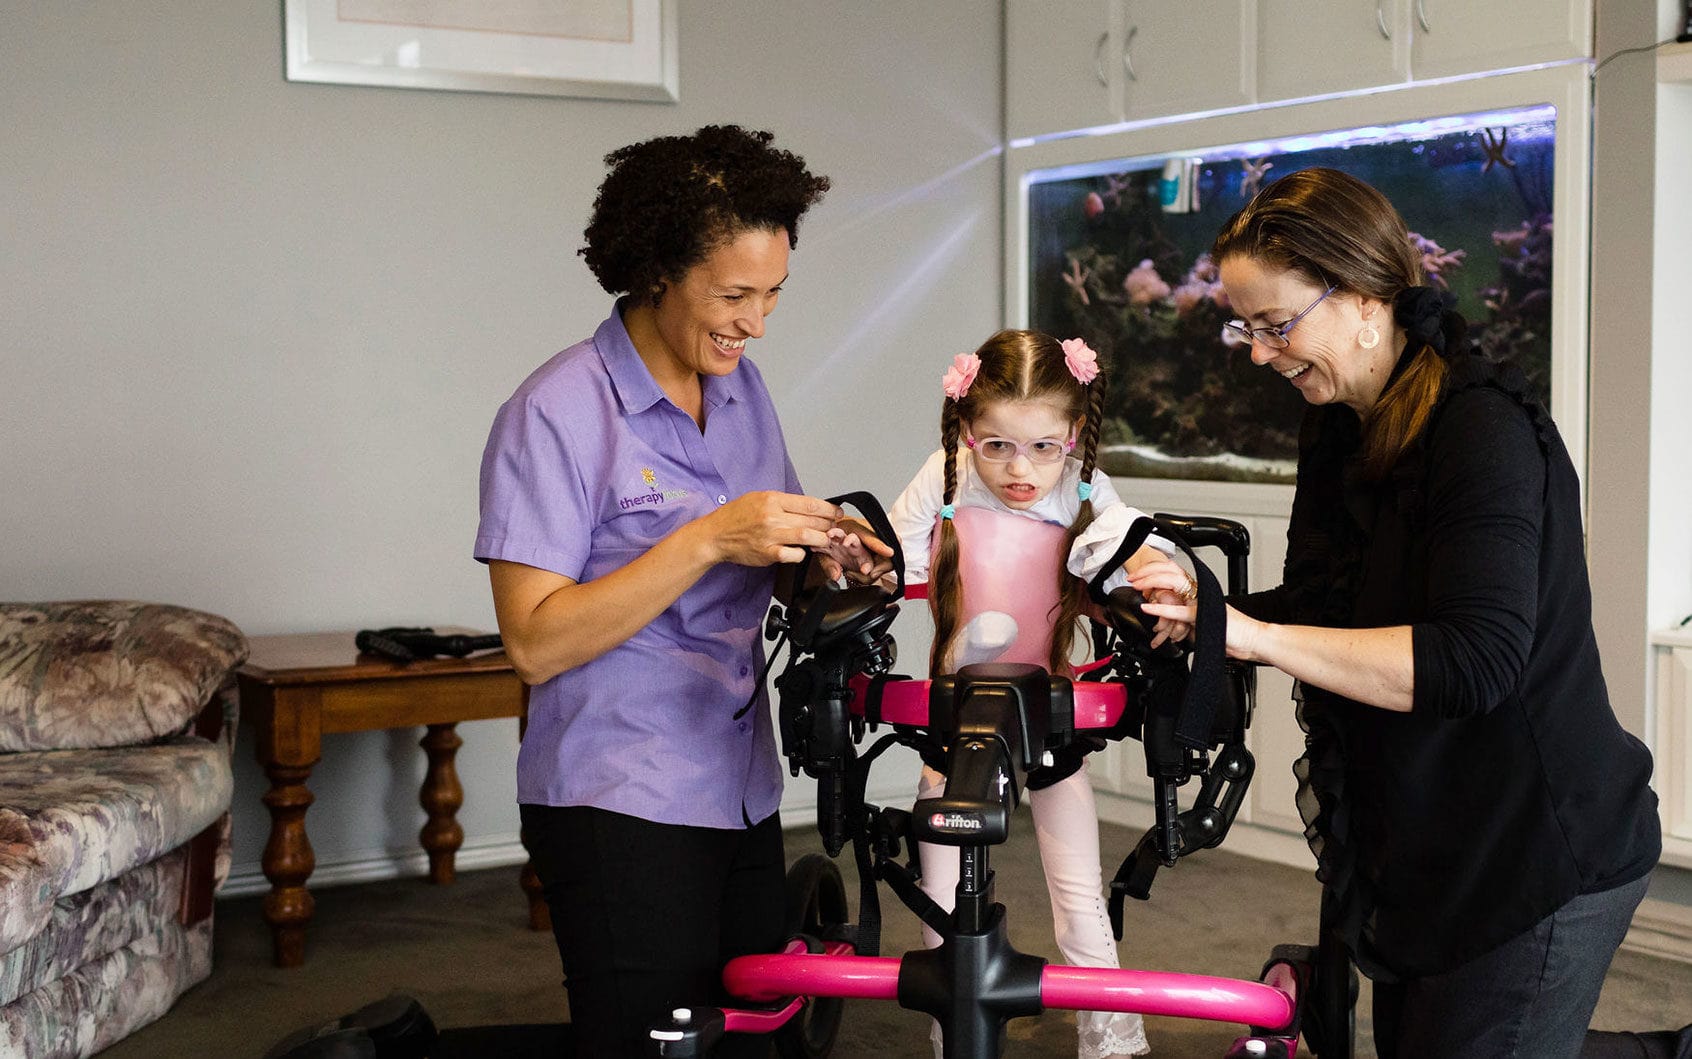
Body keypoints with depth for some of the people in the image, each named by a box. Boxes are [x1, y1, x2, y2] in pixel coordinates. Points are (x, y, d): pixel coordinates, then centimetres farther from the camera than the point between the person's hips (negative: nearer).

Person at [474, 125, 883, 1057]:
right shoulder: (558, 412, -13)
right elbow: (535, 643, -18)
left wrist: (823, 557, -4)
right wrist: (708, 541, -25)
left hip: (741, 794, 7)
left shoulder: (742, 388, 9)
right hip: (621, 806, -7)